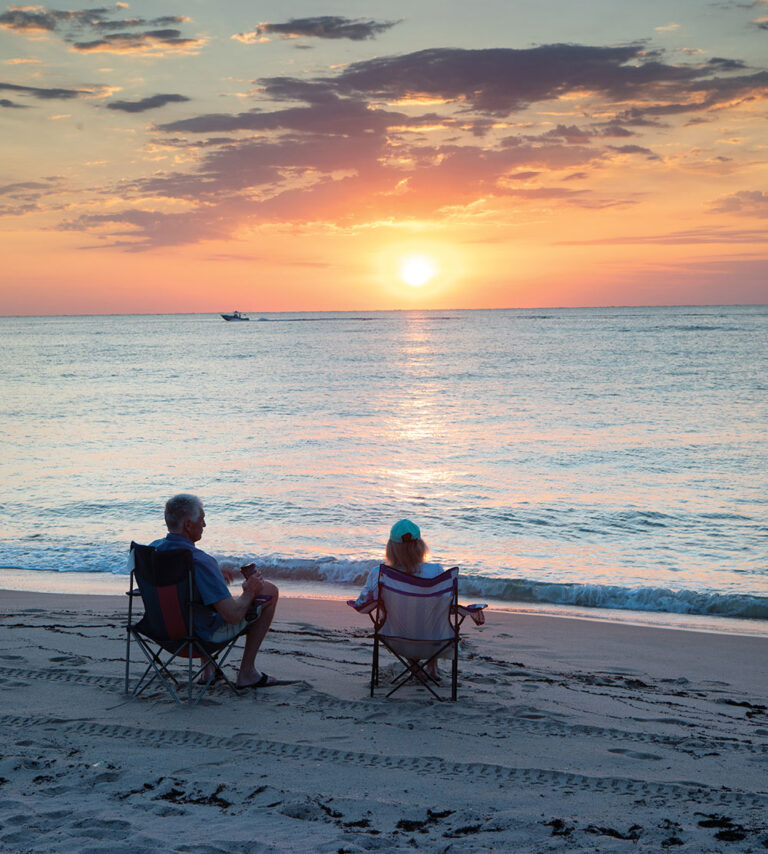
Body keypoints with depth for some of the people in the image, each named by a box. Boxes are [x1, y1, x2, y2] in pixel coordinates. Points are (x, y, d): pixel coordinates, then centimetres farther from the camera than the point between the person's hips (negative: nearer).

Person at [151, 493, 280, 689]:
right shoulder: (199, 562, -33)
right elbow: (233, 615, -32)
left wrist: (215, 572, 21)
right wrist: (249, 592, -12)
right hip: (206, 632, -7)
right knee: (269, 590, 7)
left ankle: (207, 669, 38)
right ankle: (246, 672, 12)